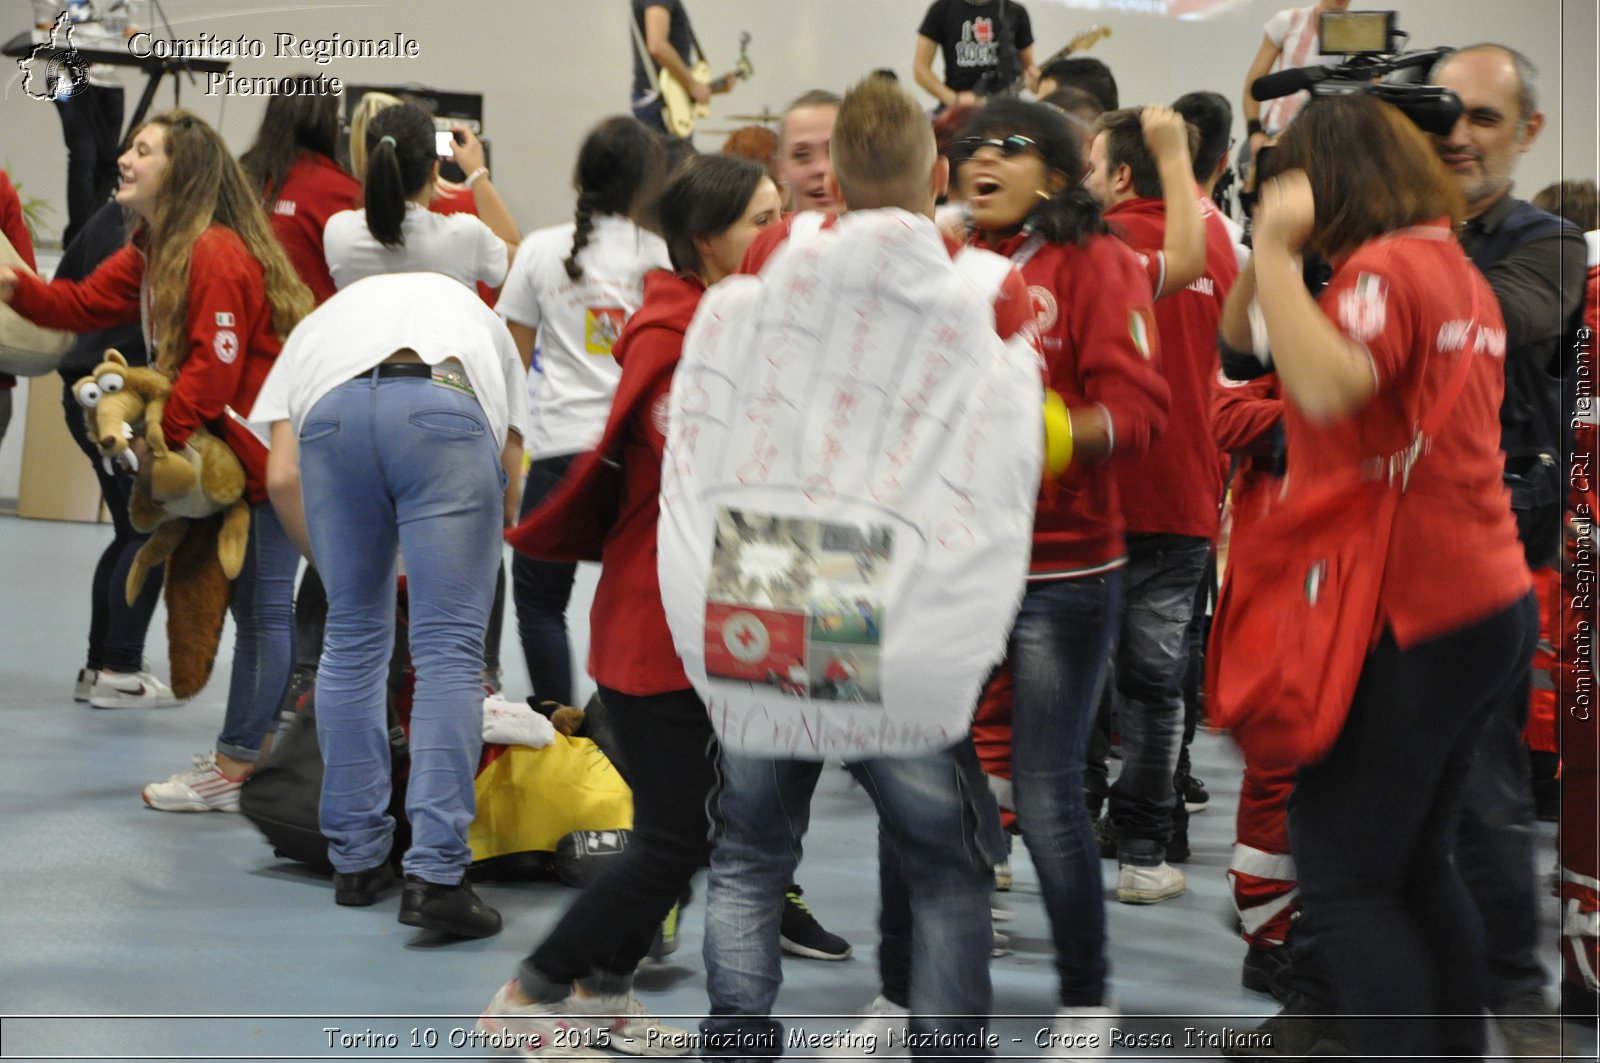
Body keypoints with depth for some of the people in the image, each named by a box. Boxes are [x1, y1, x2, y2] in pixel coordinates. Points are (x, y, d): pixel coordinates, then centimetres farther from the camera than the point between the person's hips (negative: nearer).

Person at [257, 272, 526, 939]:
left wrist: (332, 571, 34)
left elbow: (281, 479, 22)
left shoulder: (317, 326, 40)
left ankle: (356, 861, 23)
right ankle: (436, 877, -5)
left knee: (352, 639, 17)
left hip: (331, 411, 2)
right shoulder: (482, 323, 41)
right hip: (447, 410, -2)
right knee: (450, 650, 1)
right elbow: (507, 487, 29)